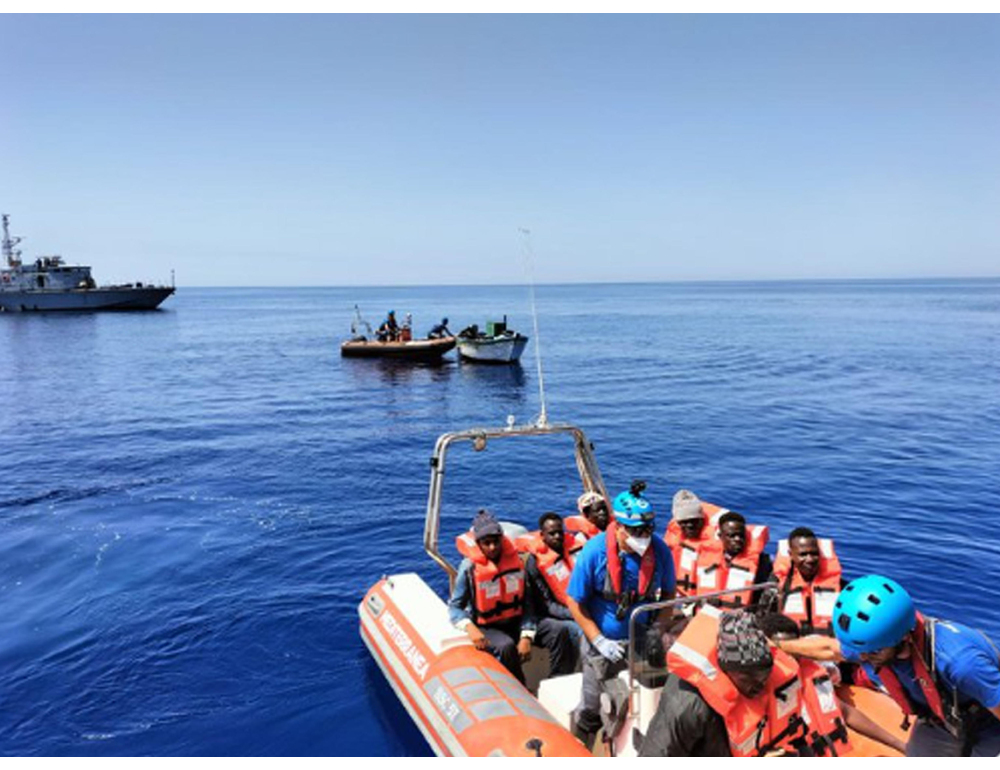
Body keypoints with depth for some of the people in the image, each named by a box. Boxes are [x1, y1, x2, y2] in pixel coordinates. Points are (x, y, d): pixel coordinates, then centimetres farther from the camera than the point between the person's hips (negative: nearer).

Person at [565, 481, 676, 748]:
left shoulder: (659, 550, -15)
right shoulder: (595, 550, -22)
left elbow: (668, 595, 4)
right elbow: (574, 602, -13)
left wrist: (659, 631, -5)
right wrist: (599, 641, -15)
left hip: (642, 641, 2)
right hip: (602, 640, -2)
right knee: (591, 709, 12)